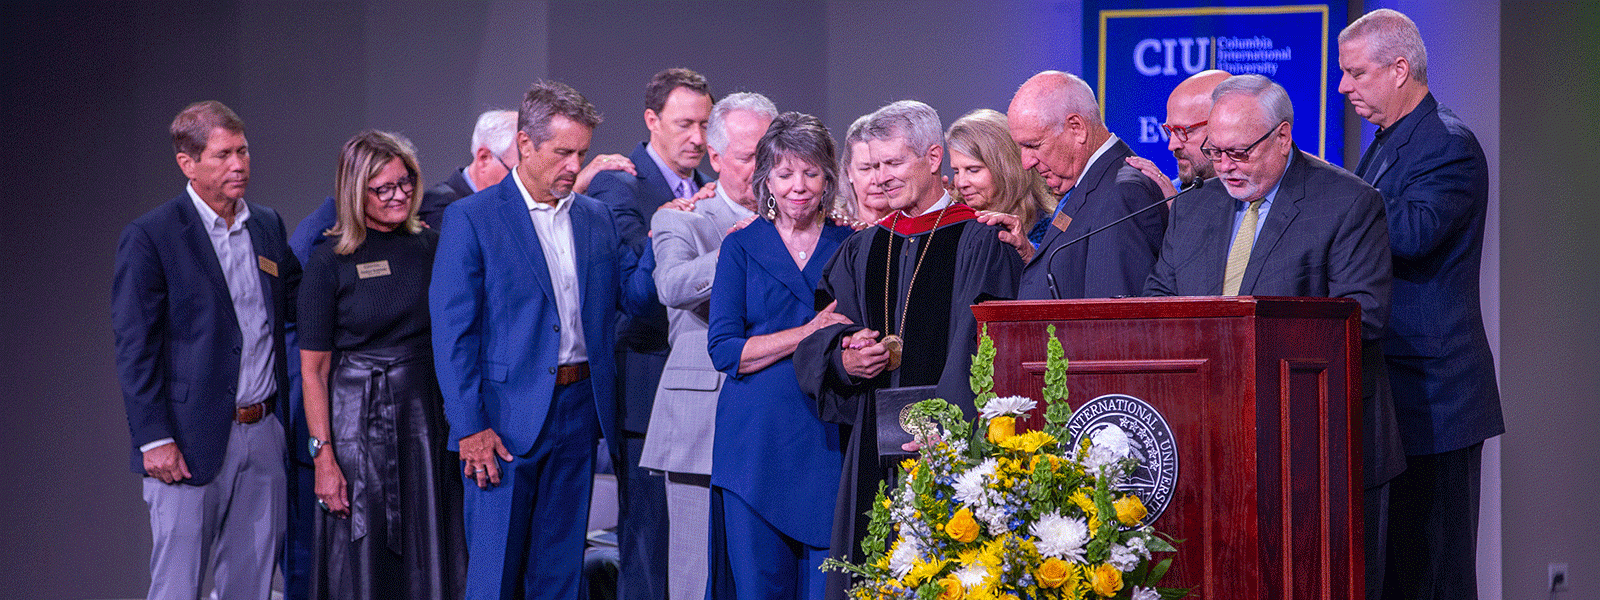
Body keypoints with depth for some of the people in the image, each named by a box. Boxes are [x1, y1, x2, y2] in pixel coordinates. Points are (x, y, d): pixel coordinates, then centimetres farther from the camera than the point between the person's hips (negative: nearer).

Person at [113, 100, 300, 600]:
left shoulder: (268, 226, 11)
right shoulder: (149, 237, -8)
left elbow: (296, 305, 21)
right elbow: (134, 348, -9)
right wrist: (154, 440, -15)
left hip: (263, 437, 6)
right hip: (191, 445, -6)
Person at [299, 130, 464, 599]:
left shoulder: (431, 247, 7)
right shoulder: (330, 262, -4)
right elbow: (312, 369, -4)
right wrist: (323, 456, -11)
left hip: (429, 419, 4)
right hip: (361, 422, -4)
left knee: (431, 562, 5)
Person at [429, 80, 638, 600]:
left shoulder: (596, 218, 12)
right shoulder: (471, 218, -5)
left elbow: (633, 298, 12)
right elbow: (451, 332, -8)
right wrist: (470, 426, -14)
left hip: (580, 411, 5)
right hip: (506, 417, -5)